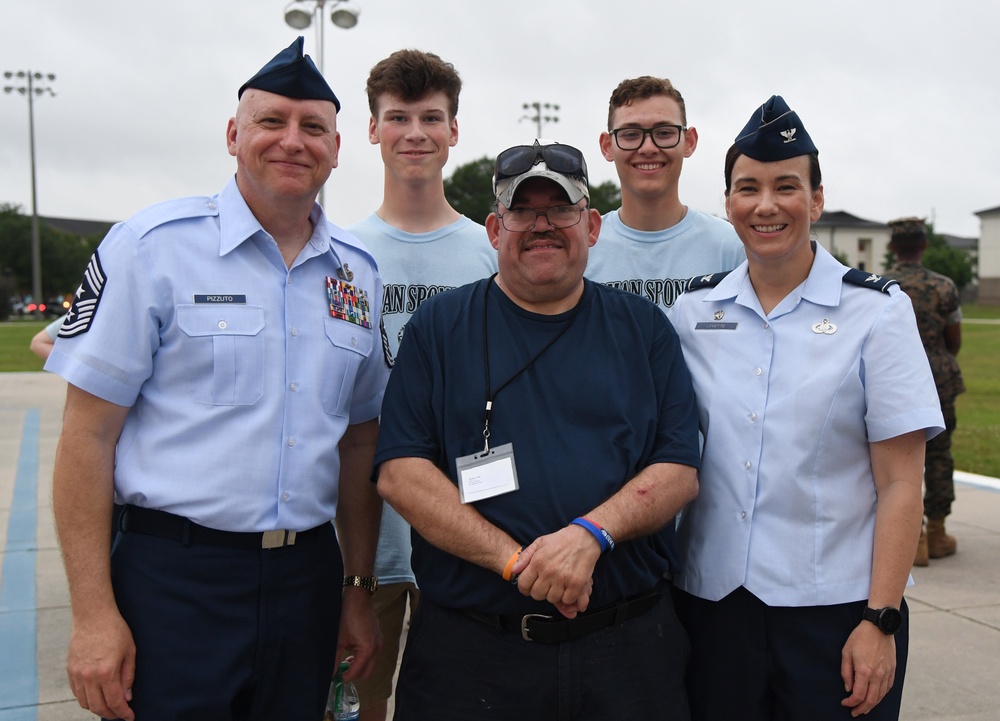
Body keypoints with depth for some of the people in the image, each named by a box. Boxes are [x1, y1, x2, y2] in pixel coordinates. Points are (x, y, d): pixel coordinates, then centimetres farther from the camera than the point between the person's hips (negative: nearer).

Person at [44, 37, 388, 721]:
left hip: (308, 579, 5)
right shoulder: (154, 246, -6)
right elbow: (89, 435, -8)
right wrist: (93, 613, -11)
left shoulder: (359, 272, 8)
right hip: (174, 580, -4)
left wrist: (359, 587, 12)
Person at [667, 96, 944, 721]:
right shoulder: (693, 311, 4)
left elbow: (900, 485, -8)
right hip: (711, 600, 3)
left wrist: (880, 621, -12)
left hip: (835, 608, -3)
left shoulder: (877, 311, -5)